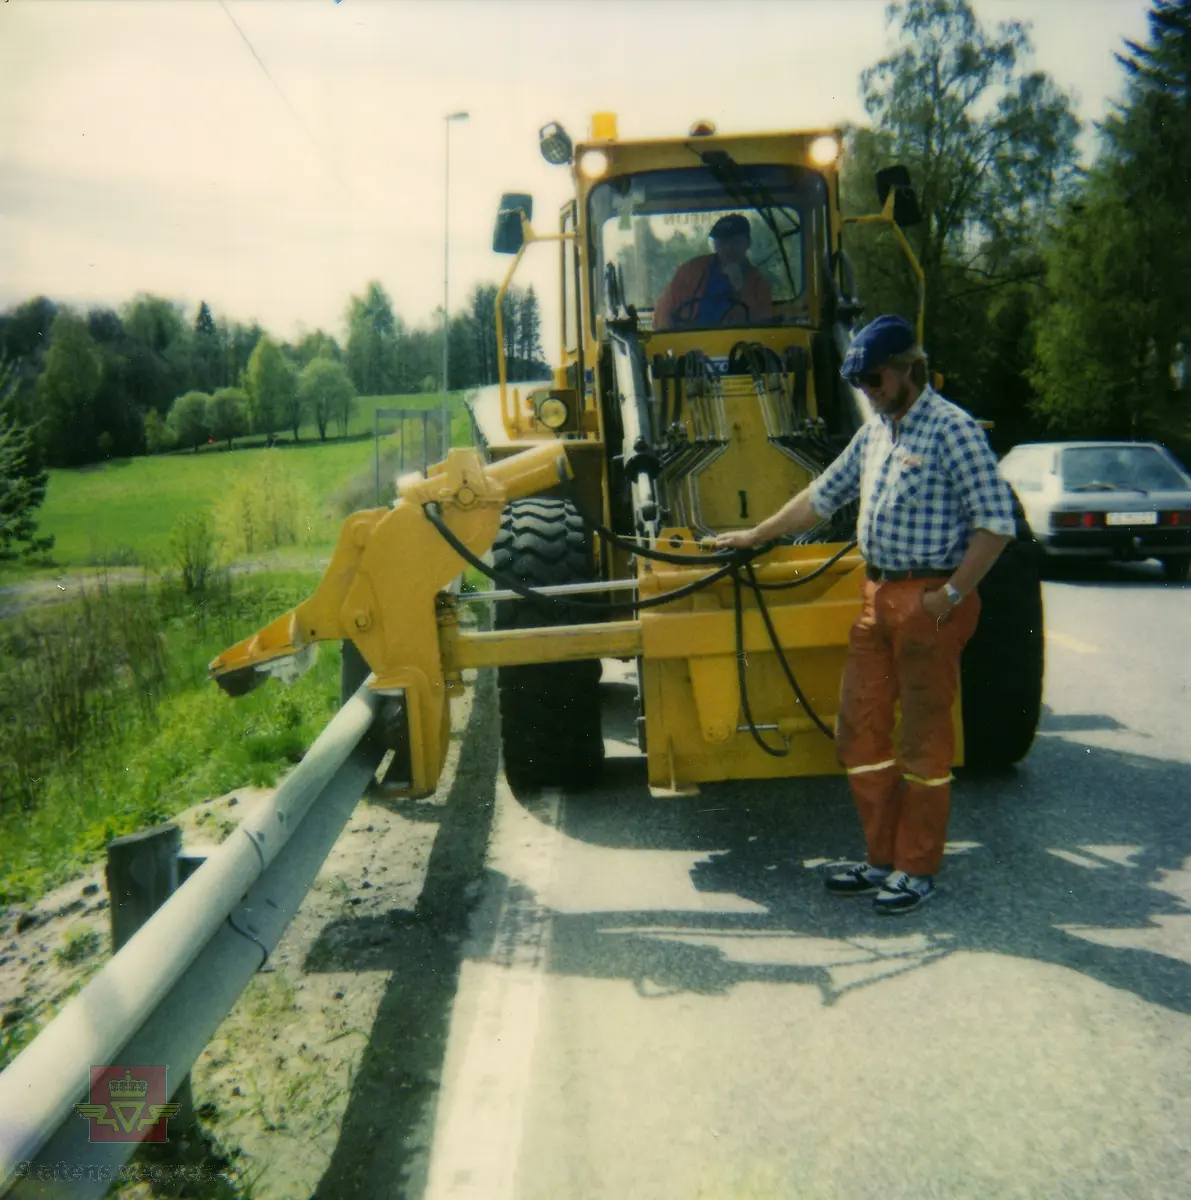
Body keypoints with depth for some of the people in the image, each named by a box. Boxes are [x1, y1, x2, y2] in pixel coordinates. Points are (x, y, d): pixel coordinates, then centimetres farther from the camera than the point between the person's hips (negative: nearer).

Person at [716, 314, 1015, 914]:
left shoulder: (951, 430, -11)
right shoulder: (874, 431, 13)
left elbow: (996, 523, -15)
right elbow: (822, 495, 23)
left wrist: (951, 595, -18)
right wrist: (756, 536, 25)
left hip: (930, 600, -8)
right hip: (878, 595, 8)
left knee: (923, 736, 1)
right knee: (859, 729, 10)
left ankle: (917, 869, 13)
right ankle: (883, 857, 23)